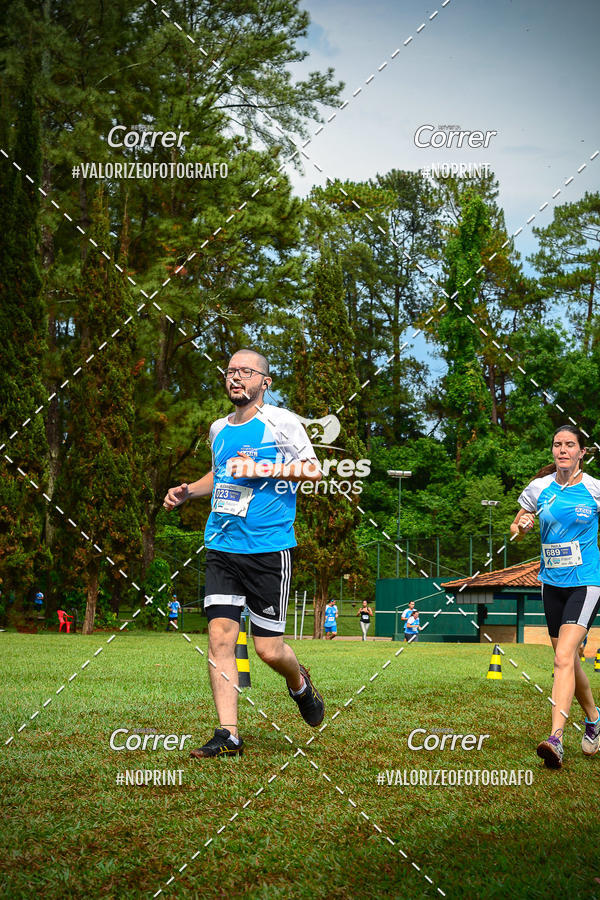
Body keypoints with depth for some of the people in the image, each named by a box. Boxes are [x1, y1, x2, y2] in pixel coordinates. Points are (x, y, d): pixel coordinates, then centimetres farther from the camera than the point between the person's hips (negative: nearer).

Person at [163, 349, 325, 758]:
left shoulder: (280, 421, -4)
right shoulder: (219, 428, 15)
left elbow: (314, 469, -5)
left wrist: (263, 469, -15)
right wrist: (188, 491, 15)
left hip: (269, 549, -5)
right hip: (222, 547, 5)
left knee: (269, 648, -1)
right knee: (220, 636, -6)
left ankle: (299, 683, 33)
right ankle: (228, 735, -1)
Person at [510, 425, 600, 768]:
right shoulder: (540, 488, 3)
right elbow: (516, 529, 13)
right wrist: (523, 525, -8)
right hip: (552, 583, 4)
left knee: (564, 657, -19)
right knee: (569, 661, 12)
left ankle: (556, 738, -23)